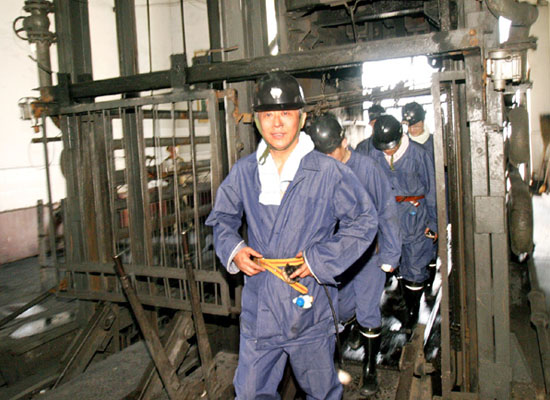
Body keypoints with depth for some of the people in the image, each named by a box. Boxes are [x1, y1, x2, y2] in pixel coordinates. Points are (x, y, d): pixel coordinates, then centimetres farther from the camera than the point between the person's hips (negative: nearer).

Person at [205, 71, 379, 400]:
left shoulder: (329, 172, -8)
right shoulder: (244, 172, 1)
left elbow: (365, 220, -3)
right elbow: (222, 218, 15)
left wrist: (321, 259, -12)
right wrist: (233, 249, -6)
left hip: (311, 309, -2)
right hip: (258, 310, 2)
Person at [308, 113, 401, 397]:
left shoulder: (367, 168, -18)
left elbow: (386, 211, -11)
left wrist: (389, 255, -9)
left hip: (369, 250, -3)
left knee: (367, 309, -2)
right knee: (343, 306, 14)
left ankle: (370, 369, 19)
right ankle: (359, 326, 50)